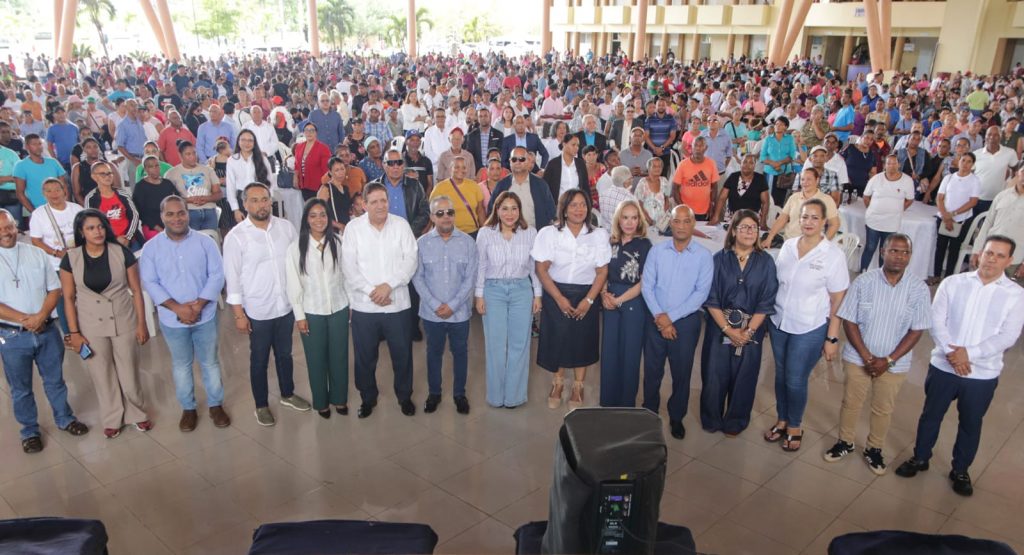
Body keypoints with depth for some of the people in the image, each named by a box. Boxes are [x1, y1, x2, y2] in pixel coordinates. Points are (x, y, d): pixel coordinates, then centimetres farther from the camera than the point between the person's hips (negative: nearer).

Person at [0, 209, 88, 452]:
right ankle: (30, 431, 28)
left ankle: (64, 418, 34)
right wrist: (24, 320, -17)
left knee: (55, 379, 16)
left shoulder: (37, 253, 1)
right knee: (21, 388, 12)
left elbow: (55, 289, 1)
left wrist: (40, 317, -15)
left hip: (46, 330, 2)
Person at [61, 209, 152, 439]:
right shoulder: (71, 259, -7)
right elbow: (68, 298, -2)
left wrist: (141, 323, -3)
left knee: (129, 372, 9)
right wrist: (74, 332, -4)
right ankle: (112, 419, 30)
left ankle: (137, 414, 30)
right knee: (102, 375, 12)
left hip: (124, 323, -1)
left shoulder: (122, 253, -9)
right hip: (91, 327, 1)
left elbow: (136, 290, -3)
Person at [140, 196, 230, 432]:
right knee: (181, 365, 15)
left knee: (210, 362, 12)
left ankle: (216, 405, 28)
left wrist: (198, 305, -18)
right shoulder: (151, 247, -4)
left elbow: (216, 275, -8)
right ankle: (188, 408, 31)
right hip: (172, 319, 0)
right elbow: (149, 282, -8)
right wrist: (177, 307, -18)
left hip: (205, 316, 0)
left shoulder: (205, 242, -6)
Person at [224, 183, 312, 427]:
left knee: (285, 354, 21)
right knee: (259, 360, 13)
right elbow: (232, 278, -10)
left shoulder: (286, 227, -2)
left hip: (287, 305, 3)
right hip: (257, 310, -3)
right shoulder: (235, 237, -12)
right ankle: (261, 405, 31)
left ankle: (287, 394, 41)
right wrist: (239, 314, -11)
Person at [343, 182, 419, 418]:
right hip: (364, 305, 0)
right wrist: (371, 291, -15)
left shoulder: (401, 225, -1)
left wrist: (388, 285, -16)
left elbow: (410, 260, -6)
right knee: (365, 356, 12)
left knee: (402, 354, 12)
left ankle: (404, 396, 33)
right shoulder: (353, 227, -3)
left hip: (398, 303, 0)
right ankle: (368, 398, 33)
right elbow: (349, 266, -6)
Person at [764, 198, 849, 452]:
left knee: (795, 381, 5)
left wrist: (832, 338, -9)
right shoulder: (787, 246, 0)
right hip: (778, 323, 4)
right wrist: (767, 316, 6)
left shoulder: (834, 255, -12)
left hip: (809, 330, -4)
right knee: (780, 375, 16)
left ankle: (795, 426, 30)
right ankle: (781, 420, 37)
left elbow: (838, 301, -9)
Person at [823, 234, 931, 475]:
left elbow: (916, 330, -7)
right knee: (851, 403, 15)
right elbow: (849, 321, -10)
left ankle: (874, 449, 37)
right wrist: (867, 357, -14)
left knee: (883, 409, 16)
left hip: (894, 364, 1)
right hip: (858, 358, 0)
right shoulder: (863, 282, -13)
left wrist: (888, 360, -13)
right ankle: (845, 442, 36)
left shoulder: (919, 289, -11)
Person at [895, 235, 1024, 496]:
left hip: (983, 374, 0)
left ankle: (960, 470, 35)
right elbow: (936, 321, -7)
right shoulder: (953, 283, -3)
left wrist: (969, 354, -20)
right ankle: (920, 458, 35)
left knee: (971, 424, 15)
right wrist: (950, 353, -19)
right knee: (931, 415, 15)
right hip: (943, 366, 1)